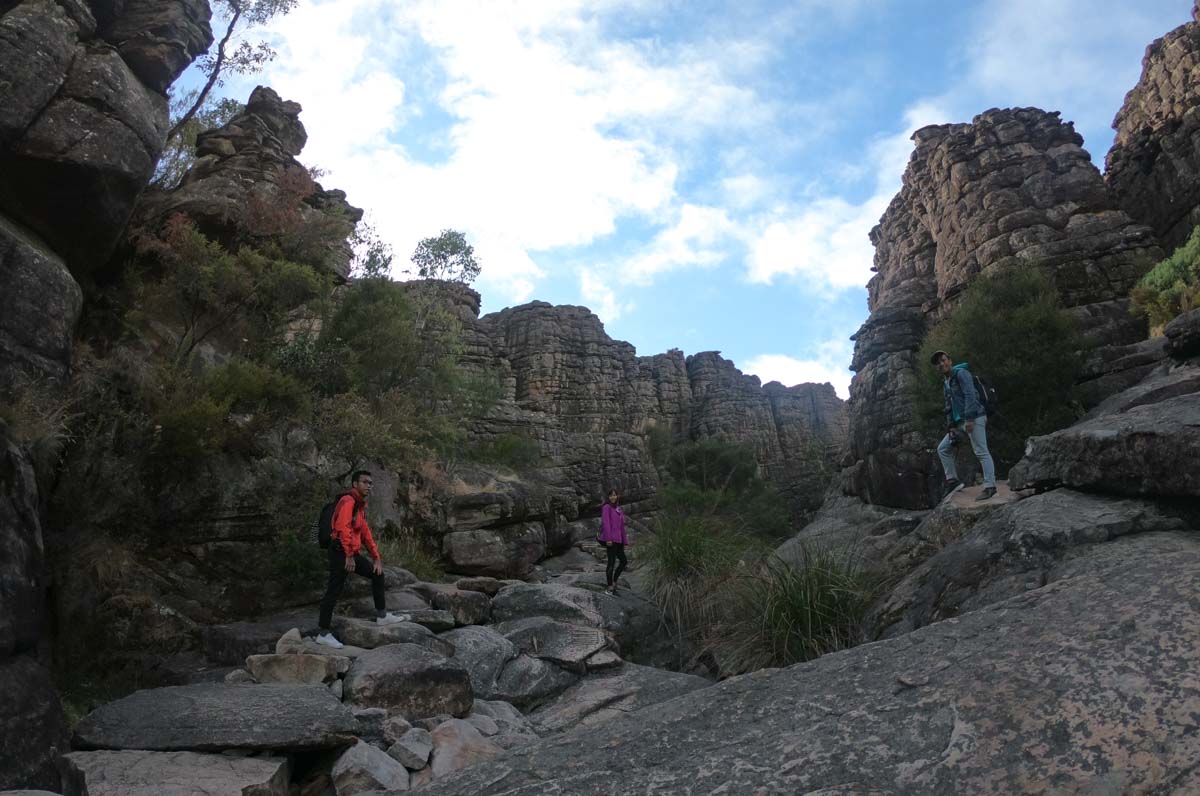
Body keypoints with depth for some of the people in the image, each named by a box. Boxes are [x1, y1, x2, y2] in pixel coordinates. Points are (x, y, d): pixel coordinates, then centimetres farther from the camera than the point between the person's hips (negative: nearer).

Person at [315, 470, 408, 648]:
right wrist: (349, 556, -27)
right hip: (340, 553, -10)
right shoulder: (347, 501, -13)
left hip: (352, 553, 10)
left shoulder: (361, 505, 17)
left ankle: (382, 615, 19)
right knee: (333, 592, -3)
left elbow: (366, 533, 21)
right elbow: (343, 528, -25)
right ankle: (323, 634, 6)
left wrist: (376, 558, 18)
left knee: (377, 574, 12)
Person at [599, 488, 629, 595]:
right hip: (610, 540, -8)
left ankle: (614, 582, 23)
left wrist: (624, 541, 15)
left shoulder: (619, 509, 17)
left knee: (623, 561, 12)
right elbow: (605, 523, -15)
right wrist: (608, 539, -24)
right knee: (612, 562, -6)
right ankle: (609, 588, 1)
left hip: (618, 540, 8)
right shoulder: (606, 507, -5)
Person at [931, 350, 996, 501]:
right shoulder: (945, 382, 18)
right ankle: (952, 479, 14)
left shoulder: (961, 373, -8)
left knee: (981, 452, -11)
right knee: (943, 449, 9)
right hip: (959, 422, 9)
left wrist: (969, 419, -24)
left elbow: (970, 396, -18)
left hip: (974, 419, -9)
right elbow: (948, 406, 17)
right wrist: (951, 425, 8)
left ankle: (990, 486, -11)